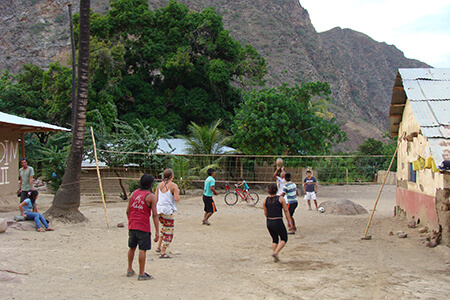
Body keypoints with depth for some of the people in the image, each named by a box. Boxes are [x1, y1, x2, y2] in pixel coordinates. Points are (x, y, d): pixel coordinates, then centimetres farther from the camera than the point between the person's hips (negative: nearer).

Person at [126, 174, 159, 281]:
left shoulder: (134, 193, 8)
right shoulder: (151, 197, -8)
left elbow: (128, 211, 12)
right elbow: (154, 215, -11)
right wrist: (157, 231, -10)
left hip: (132, 226, 6)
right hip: (143, 227, -6)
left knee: (132, 248, 19)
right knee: (143, 250, 1)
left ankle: (130, 270, 29)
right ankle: (141, 274, 5)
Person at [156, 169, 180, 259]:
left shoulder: (160, 185, 6)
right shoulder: (173, 185, -11)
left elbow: (156, 198, 9)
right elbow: (177, 199, -16)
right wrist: (177, 193, 4)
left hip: (159, 210, 7)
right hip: (168, 210, -7)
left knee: (164, 227, 28)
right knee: (169, 232, 2)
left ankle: (159, 247, 27)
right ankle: (163, 253, 1)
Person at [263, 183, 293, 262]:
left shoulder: (265, 200, 1)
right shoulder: (281, 199, -7)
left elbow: (265, 213, 8)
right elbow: (286, 211, -6)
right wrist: (289, 222, 0)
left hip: (269, 223, 4)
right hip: (278, 222, -4)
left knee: (275, 239, 21)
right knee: (284, 239, 14)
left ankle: (275, 258, 17)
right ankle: (275, 253, -4)